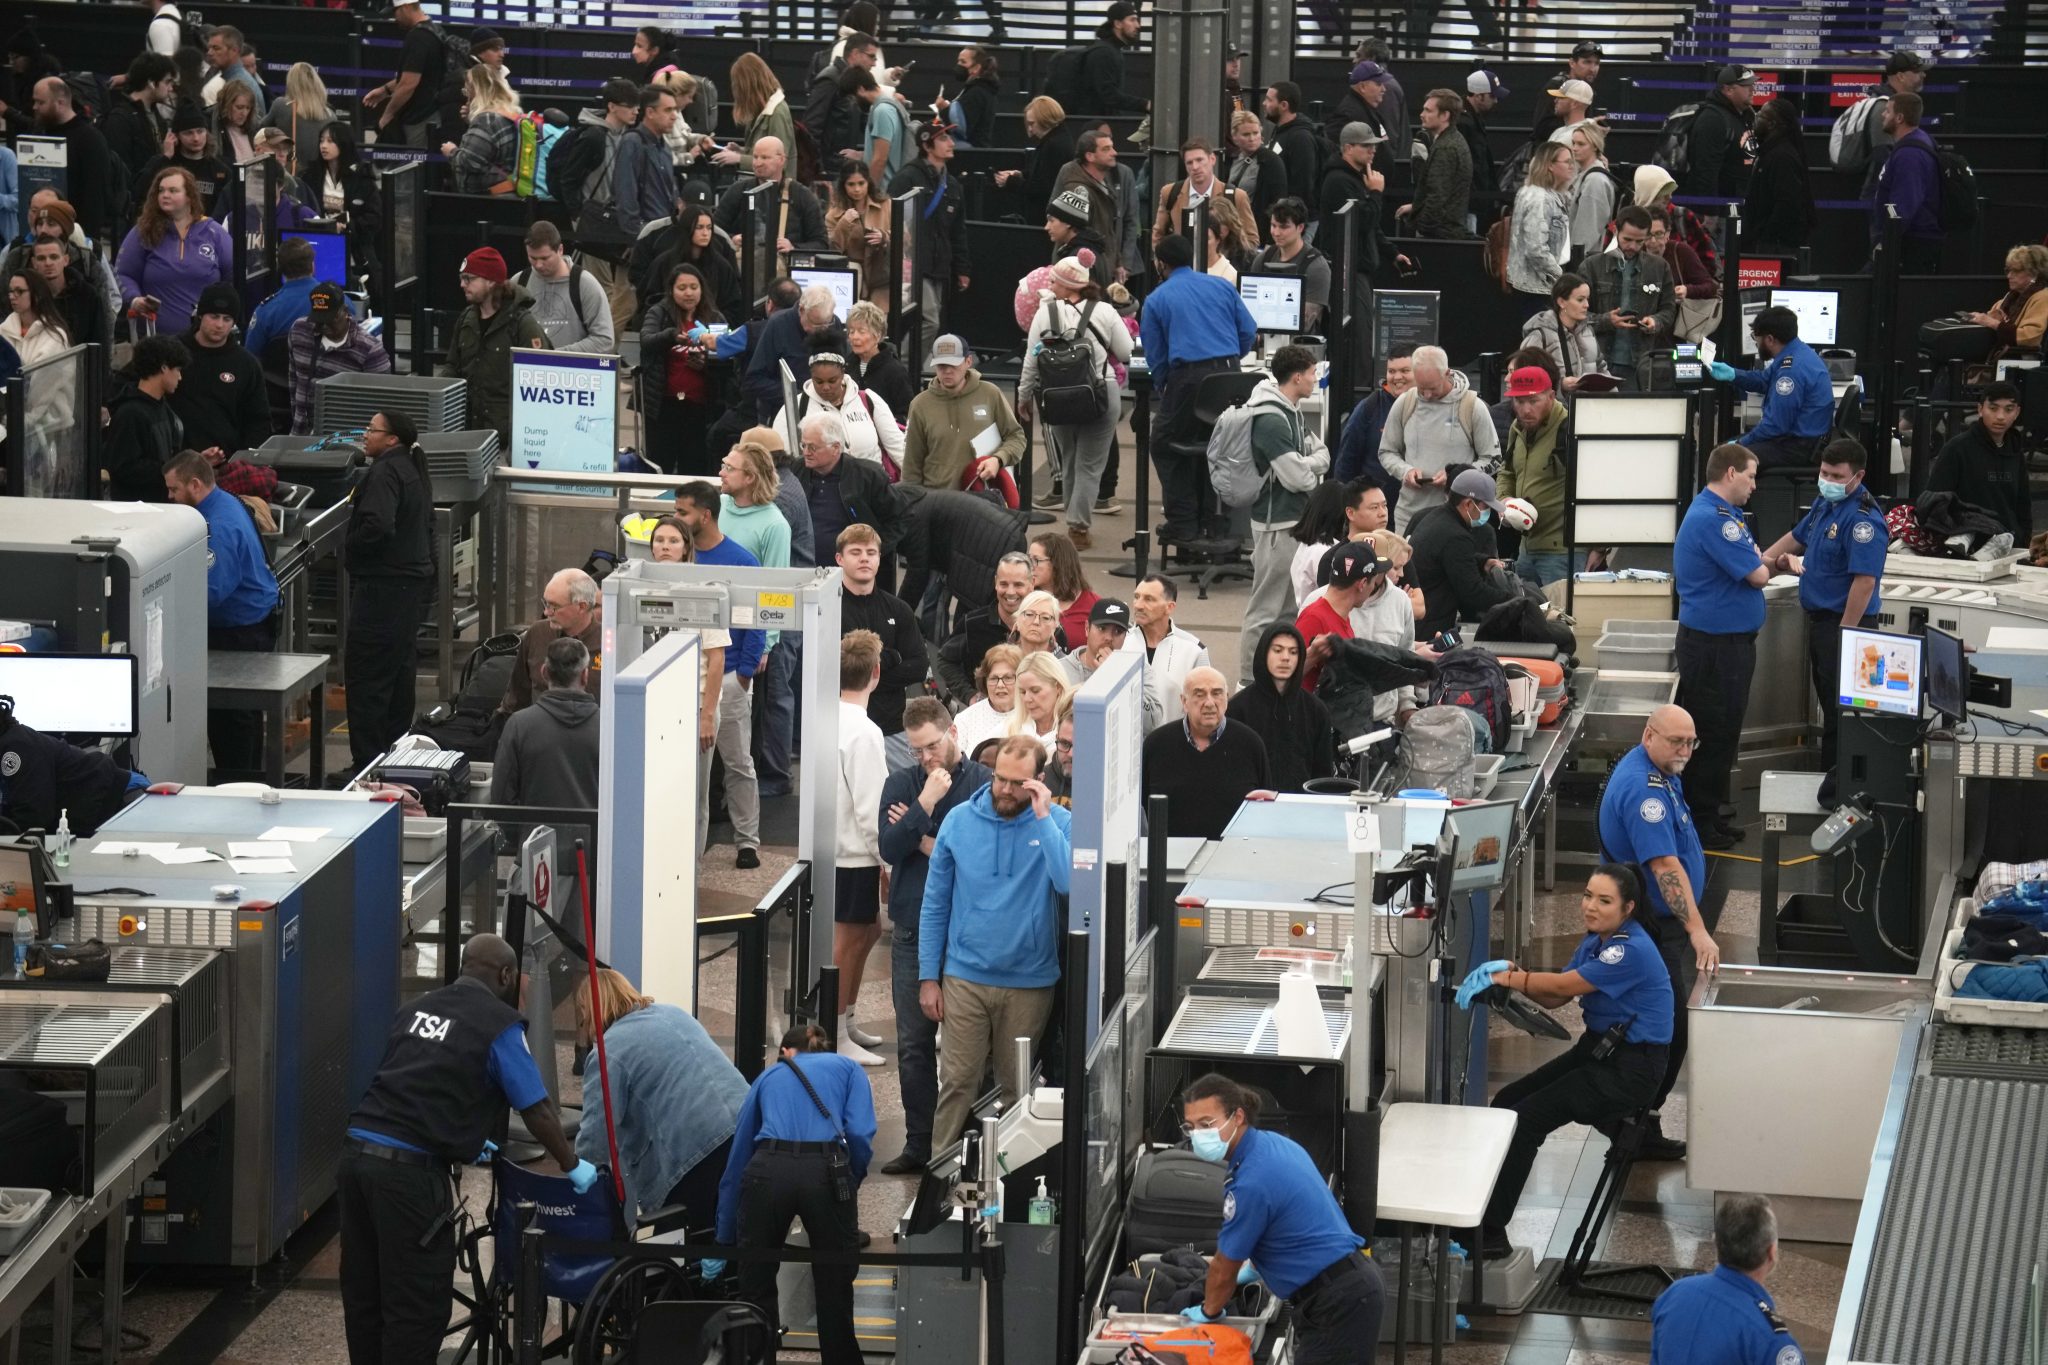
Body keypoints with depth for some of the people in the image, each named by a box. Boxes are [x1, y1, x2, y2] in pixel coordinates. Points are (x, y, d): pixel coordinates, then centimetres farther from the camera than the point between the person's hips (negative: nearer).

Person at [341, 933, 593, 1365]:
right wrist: (573, 1166, 15)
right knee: (417, 1305, 1)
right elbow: (537, 1111, -1)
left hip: (357, 1152, 7)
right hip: (409, 1169, -7)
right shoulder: (499, 1025, -2)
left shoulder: (415, 1010, 18)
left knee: (364, 1296, 16)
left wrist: (465, 1141, 44)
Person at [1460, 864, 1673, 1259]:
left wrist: (1508, 977, -16)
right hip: (1598, 1049, 10)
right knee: (1506, 1103, 0)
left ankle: (1490, 1236, -11)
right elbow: (1555, 999, 5)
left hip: (1631, 1067, -10)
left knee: (1524, 1120, -17)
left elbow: (1564, 986, -20)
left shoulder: (1631, 951, -20)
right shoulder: (1595, 941, 10)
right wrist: (1516, 975, -13)